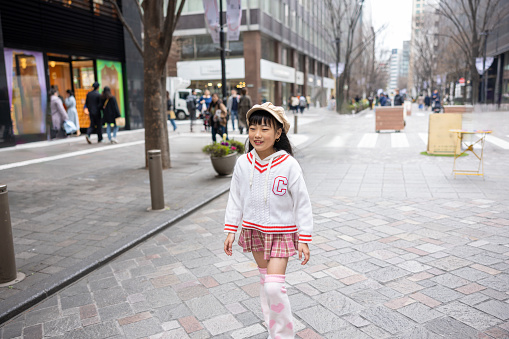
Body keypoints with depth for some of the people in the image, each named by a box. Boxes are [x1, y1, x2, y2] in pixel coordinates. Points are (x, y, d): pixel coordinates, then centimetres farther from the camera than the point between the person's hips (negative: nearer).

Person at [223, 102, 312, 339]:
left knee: (274, 286, -11)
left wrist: (304, 239, -11)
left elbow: (302, 204, -12)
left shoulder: (288, 165, -18)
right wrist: (230, 230, 2)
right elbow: (235, 199, 4)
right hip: (254, 230, 5)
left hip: (281, 232, -4)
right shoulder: (243, 163, -6)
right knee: (265, 279, 19)